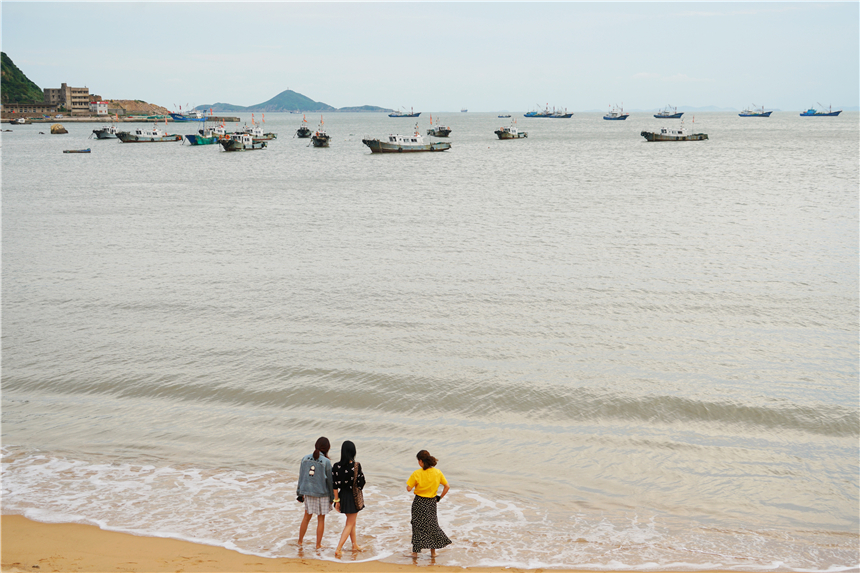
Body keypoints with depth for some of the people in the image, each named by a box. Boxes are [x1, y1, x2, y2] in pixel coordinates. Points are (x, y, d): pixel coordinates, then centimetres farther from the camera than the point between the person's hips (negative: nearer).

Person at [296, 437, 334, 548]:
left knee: (307, 516, 21)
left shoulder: (305, 459, -4)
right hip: (322, 493, -4)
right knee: (321, 519, 11)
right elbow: (330, 481, -8)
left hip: (308, 492, 4)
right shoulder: (326, 462, -15)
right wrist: (332, 497, 3)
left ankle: (300, 540, 32)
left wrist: (300, 493, 12)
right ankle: (318, 544, 19)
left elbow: (301, 477, 2)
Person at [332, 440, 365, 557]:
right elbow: (361, 484, -15)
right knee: (350, 524, 7)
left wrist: (336, 500, 0)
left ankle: (354, 544, 37)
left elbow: (335, 486, -7)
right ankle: (338, 548, -2)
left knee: (352, 522, 24)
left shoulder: (336, 466, -11)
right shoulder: (356, 466, -21)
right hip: (354, 497, -4)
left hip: (343, 496, 4)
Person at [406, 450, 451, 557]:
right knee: (432, 525, 16)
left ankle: (415, 551, 13)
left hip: (419, 502, -3)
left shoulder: (417, 474, -16)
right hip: (432, 502, 3)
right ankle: (433, 551, 21)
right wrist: (440, 497, 9)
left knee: (418, 526, 9)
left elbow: (409, 488, -14)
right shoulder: (437, 473, -5)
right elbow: (446, 486, 0)